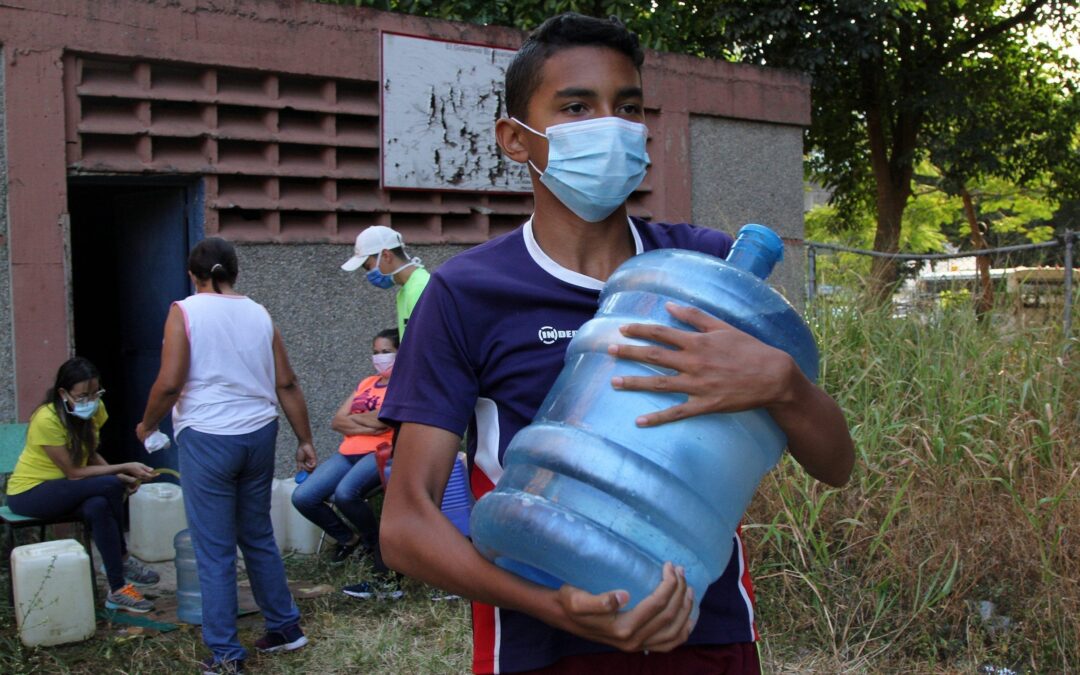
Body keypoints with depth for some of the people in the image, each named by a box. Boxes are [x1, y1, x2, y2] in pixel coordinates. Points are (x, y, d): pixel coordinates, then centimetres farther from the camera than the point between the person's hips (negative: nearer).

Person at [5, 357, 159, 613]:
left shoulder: (95, 409, -6)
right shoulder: (47, 419, -26)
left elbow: (90, 456, 2)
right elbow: (73, 472, -25)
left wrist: (121, 476, -17)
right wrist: (123, 469, -26)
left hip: (61, 488, 6)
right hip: (29, 492, -6)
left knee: (98, 507, -31)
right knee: (110, 486, -29)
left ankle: (118, 590, -22)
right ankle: (123, 559, -10)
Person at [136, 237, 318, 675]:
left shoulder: (185, 312, -6)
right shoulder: (259, 315, 8)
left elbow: (169, 384, -14)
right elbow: (287, 384, 7)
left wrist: (147, 426, 3)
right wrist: (304, 440, 12)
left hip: (206, 438, -5)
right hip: (258, 435, 5)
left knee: (215, 551, 3)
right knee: (259, 538, 19)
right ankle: (285, 628, 28)